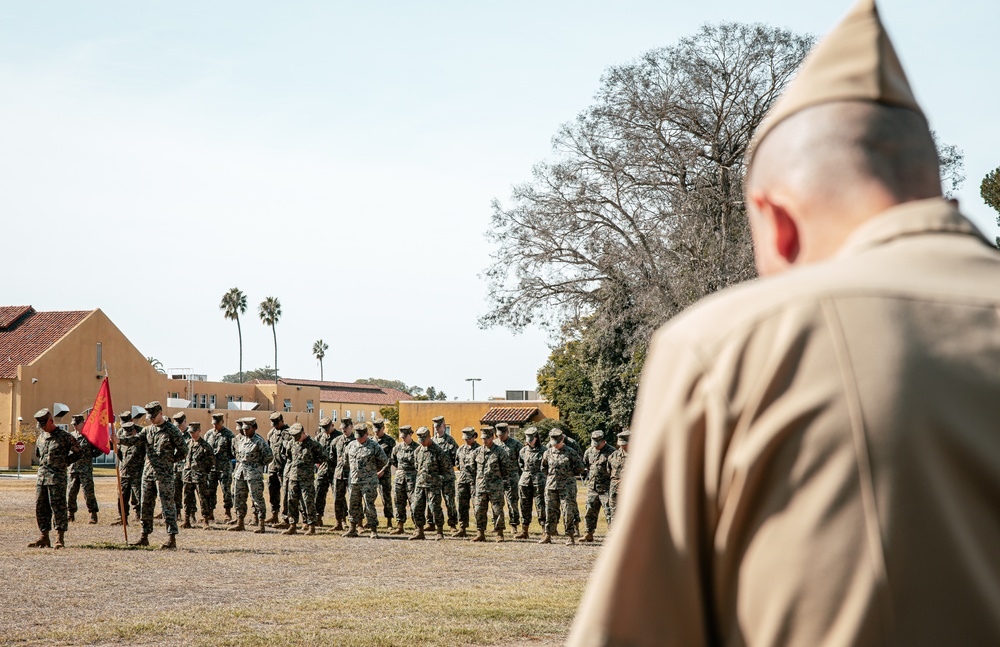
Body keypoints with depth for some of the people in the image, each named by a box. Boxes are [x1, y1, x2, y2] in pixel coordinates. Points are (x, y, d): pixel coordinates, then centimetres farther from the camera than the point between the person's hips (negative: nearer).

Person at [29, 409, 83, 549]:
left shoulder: (64, 436, -6)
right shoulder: (41, 437, 13)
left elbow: (79, 452, 0)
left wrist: (64, 462, 0)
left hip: (57, 477, -7)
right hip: (41, 477, 7)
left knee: (58, 508, -6)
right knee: (40, 507, 7)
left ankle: (60, 539, -4)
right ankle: (44, 537, 14)